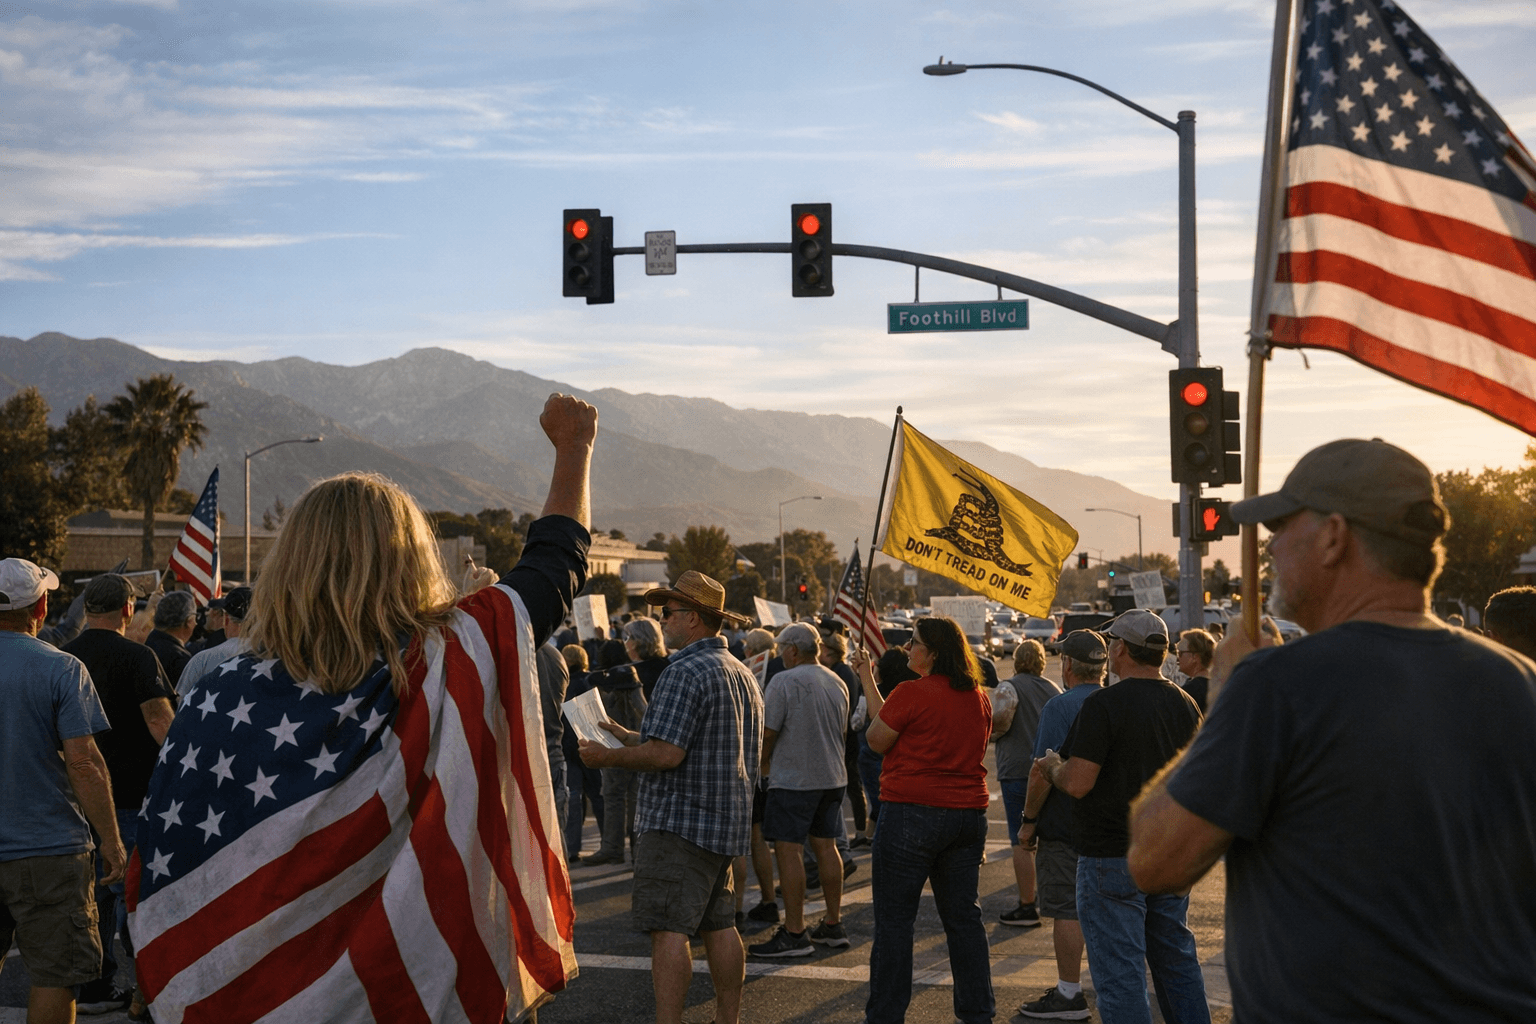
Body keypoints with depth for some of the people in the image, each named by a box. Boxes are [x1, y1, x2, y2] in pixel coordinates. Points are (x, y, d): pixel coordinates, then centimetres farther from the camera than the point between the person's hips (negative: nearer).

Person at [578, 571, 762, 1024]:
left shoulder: (685, 672, -15)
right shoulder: (741, 673, 17)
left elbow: (666, 753, -23)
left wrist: (609, 757, -9)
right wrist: (632, 738, 22)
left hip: (680, 821, -10)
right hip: (727, 818, 10)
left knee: (668, 930, -9)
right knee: (719, 925, 14)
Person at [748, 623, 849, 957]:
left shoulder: (785, 681, -13)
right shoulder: (837, 683, 11)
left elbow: (767, 732, -12)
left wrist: (764, 764, 5)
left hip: (793, 779, -8)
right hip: (832, 777, 8)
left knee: (788, 850, -6)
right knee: (825, 845, 14)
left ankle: (795, 934, -7)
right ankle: (833, 925, 19)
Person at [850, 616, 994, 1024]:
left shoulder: (912, 693, -13)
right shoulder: (979, 697, 8)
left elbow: (877, 740, -2)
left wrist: (867, 681, 11)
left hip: (912, 813, -7)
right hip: (969, 814, 7)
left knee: (894, 918, 2)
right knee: (963, 917, 14)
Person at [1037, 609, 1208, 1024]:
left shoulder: (1104, 704, -17)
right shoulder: (1185, 705, 5)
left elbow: (1077, 783, -20)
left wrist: (1052, 766, 0)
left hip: (1112, 858, -7)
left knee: (1120, 974, -1)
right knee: (1177, 962, 18)